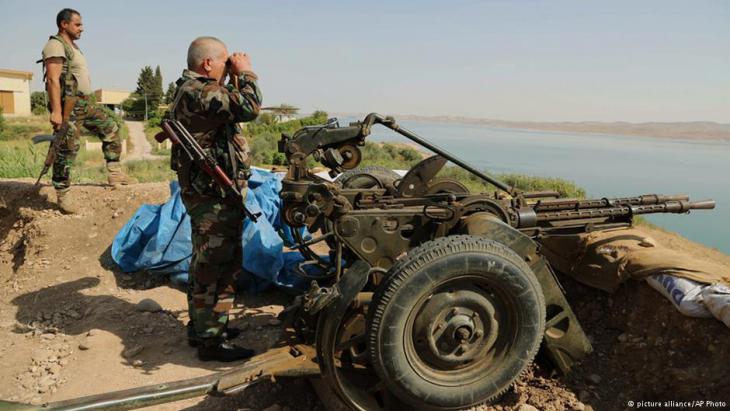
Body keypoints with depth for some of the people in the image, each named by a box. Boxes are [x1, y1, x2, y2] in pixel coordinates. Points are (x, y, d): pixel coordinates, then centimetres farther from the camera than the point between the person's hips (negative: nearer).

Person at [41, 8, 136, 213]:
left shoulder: (73, 46, 18)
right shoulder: (56, 46, -12)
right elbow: (53, 80, -21)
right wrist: (56, 112, -27)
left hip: (85, 102, 10)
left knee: (110, 128, 11)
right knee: (67, 150, -7)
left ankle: (114, 174, 12)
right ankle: (62, 195, 1)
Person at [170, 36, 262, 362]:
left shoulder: (194, 90, 16)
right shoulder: (198, 92, -19)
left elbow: (233, 108, 24)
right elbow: (249, 108, -26)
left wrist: (235, 80, 14)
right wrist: (245, 74, -12)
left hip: (210, 192, 11)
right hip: (213, 196, -11)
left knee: (208, 265, 20)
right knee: (215, 267, -4)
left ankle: (202, 326, 34)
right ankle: (211, 340, 5)